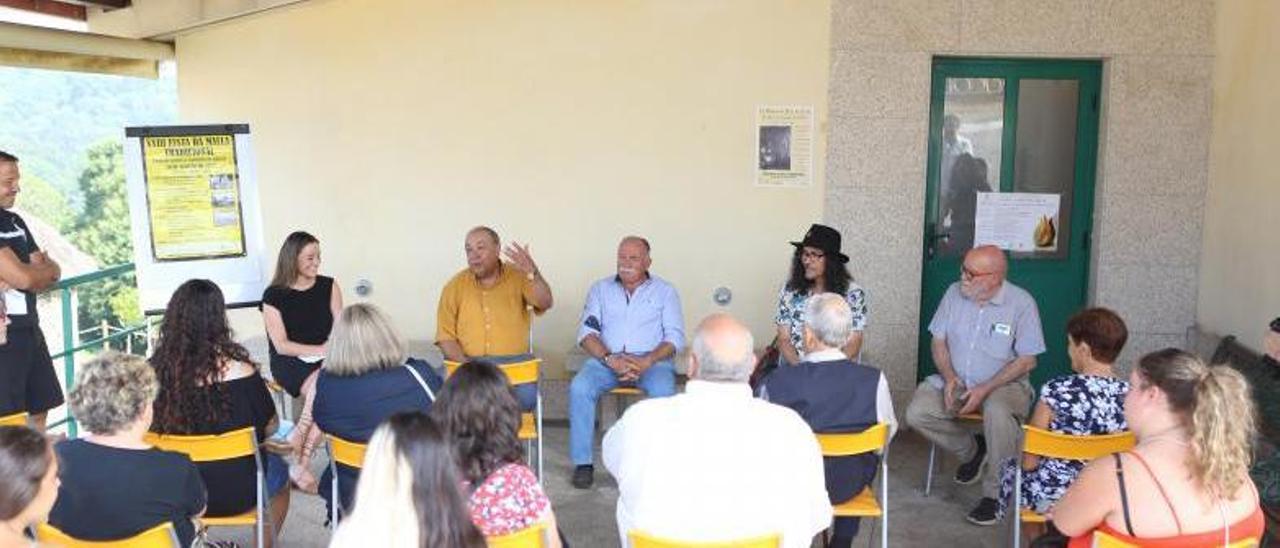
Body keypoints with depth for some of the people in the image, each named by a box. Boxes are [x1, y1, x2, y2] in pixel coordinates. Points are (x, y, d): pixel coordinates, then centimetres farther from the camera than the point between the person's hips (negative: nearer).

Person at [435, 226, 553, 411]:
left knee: (526, 397, -29)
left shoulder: (518, 276, 7)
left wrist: (534, 274, -27)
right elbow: (445, 336, 2)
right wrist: (465, 365, -15)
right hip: (469, 362, 0)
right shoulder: (455, 286, 6)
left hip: (514, 361, 0)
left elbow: (545, 304, -8)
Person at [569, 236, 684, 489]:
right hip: (606, 358, 2)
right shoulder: (601, 289, 15)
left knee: (664, 391, -34)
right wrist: (610, 359, -15)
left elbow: (675, 337, 2)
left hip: (652, 360, -1)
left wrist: (647, 361, -17)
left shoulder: (665, 291, 11)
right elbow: (587, 332, 5)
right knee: (579, 387, -28)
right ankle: (583, 463, -18)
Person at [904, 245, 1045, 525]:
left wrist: (985, 389, -19)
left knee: (998, 413, -38)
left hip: (1003, 383, -4)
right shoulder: (954, 293, -1)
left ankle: (995, 492, -17)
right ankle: (971, 449, 9)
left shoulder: (1021, 302, -12)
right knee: (916, 413, -20)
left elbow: (1027, 361, -10)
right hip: (954, 380, 4)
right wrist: (949, 377, -11)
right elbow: (939, 340, 7)